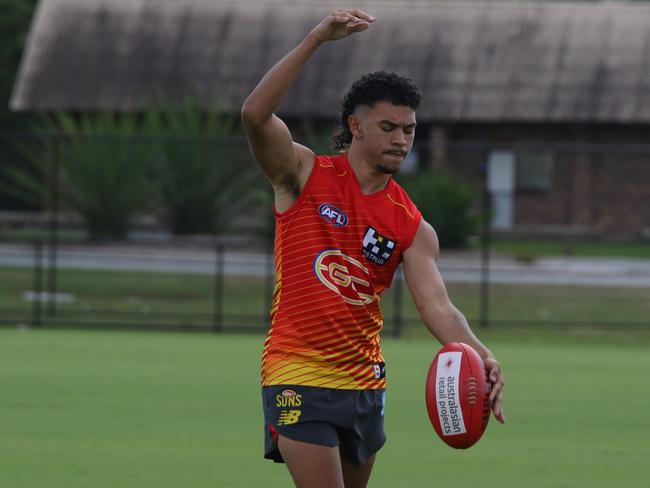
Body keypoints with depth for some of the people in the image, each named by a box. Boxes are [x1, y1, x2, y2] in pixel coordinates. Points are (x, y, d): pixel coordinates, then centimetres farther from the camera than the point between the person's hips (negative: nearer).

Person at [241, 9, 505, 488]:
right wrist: (317, 38, -27)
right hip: (299, 376, -5)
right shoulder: (305, 175, -4)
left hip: (364, 382, 5)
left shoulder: (413, 228, 4)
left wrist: (478, 354, -29)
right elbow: (255, 114, -21)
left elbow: (437, 305, -7)